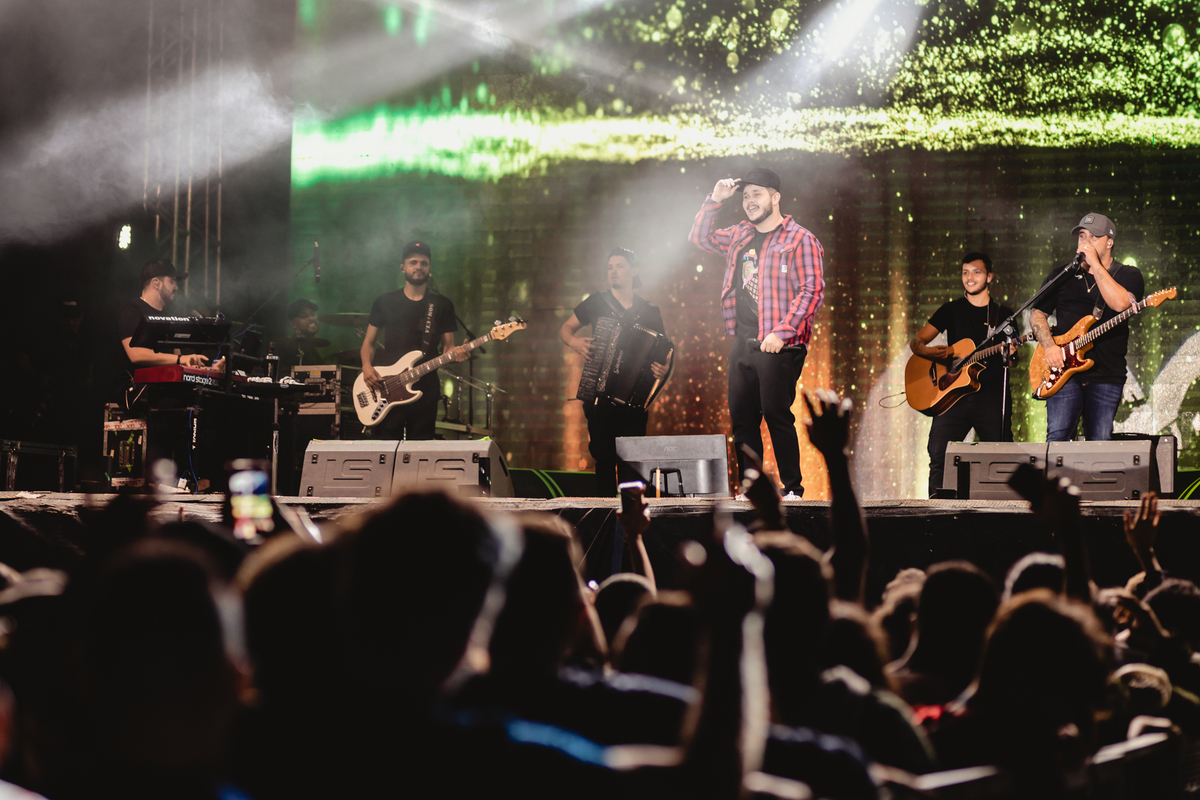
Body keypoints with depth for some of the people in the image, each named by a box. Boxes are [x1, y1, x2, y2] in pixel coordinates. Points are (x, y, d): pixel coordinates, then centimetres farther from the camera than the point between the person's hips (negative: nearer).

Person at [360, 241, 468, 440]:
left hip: (424, 389, 0)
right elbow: (368, 342, 13)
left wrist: (454, 353, -16)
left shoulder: (442, 305, 8)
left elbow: (447, 346, 7)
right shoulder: (385, 302, 9)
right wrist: (367, 367, -6)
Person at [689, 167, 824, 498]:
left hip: (778, 346, -7)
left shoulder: (799, 239, -5)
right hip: (742, 343, 7)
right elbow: (700, 238, 28)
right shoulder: (740, 236, 18)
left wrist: (781, 333, -19)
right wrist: (714, 200, 12)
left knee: (777, 415, -11)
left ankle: (793, 490, -6)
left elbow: (812, 290, -11)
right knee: (742, 418, 5)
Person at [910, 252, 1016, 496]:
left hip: (991, 394, 0)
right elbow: (916, 343, 8)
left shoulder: (1003, 315, 13)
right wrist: (930, 352, -15)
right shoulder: (951, 311, 13)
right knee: (939, 455, -14)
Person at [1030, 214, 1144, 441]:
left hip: (1106, 375, -1)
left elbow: (1120, 303, -16)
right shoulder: (1061, 276, 15)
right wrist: (1049, 346, -6)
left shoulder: (1128, 275, 6)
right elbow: (1037, 314, 13)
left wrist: (1094, 263, -14)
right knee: (1057, 437, -14)